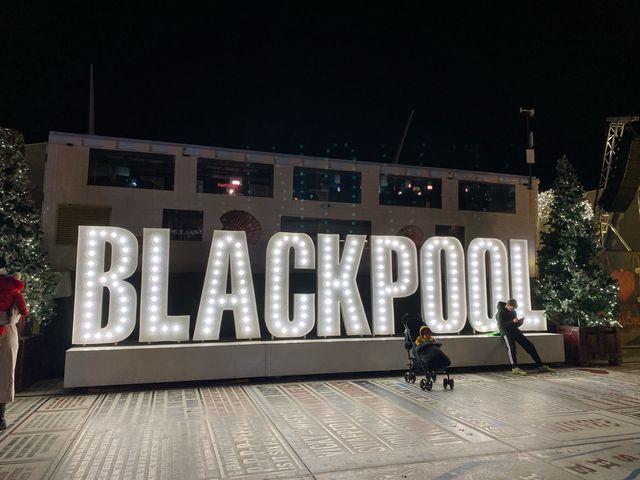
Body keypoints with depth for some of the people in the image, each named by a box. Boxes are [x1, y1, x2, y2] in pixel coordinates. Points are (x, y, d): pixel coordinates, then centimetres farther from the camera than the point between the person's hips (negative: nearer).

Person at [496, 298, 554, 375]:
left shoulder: (513, 312, 17)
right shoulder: (500, 313, -5)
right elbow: (501, 326, -15)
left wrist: (520, 322, -2)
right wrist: (512, 322, -24)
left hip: (514, 331, 7)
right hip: (506, 332, -7)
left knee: (529, 345, -6)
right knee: (511, 347, -34)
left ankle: (541, 366, -1)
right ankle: (514, 368, -40)